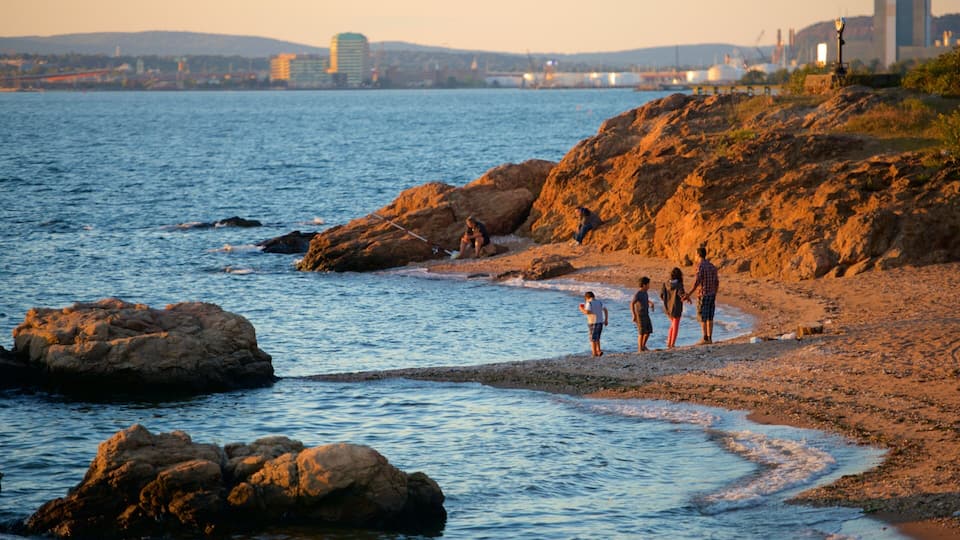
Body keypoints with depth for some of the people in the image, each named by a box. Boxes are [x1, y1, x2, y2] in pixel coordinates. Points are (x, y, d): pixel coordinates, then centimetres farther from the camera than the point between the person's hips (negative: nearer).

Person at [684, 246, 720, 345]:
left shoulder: (700, 266, -14)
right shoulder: (712, 266, 10)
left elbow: (697, 282, -20)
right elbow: (717, 282, 13)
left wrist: (689, 295, -17)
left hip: (703, 295, -7)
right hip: (712, 295, 7)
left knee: (702, 318, -3)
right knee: (709, 318, 9)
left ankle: (705, 339, -6)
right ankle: (709, 338, 7)